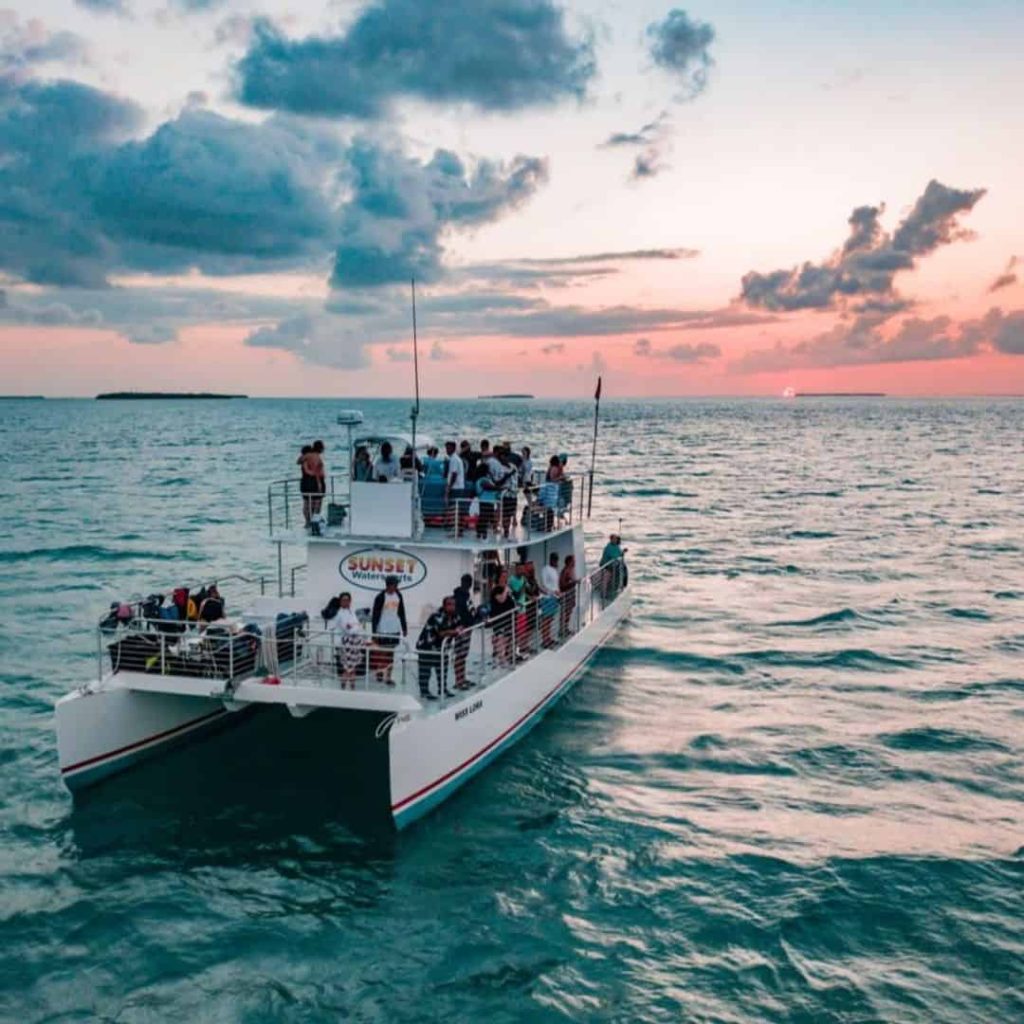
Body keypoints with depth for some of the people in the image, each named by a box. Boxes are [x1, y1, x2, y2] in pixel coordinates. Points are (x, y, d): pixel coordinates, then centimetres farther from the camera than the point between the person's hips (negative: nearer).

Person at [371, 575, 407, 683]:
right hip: (383, 630, -5)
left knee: (390, 653, 7)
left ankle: (387, 675, 12)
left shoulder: (398, 595, 4)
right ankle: (380, 672, 13)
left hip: (395, 629, 5)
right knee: (383, 653, 0)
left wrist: (404, 627, 13)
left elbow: (401, 612, 13)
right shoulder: (380, 597, -12)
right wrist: (374, 632, -11)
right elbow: (375, 615, -10)